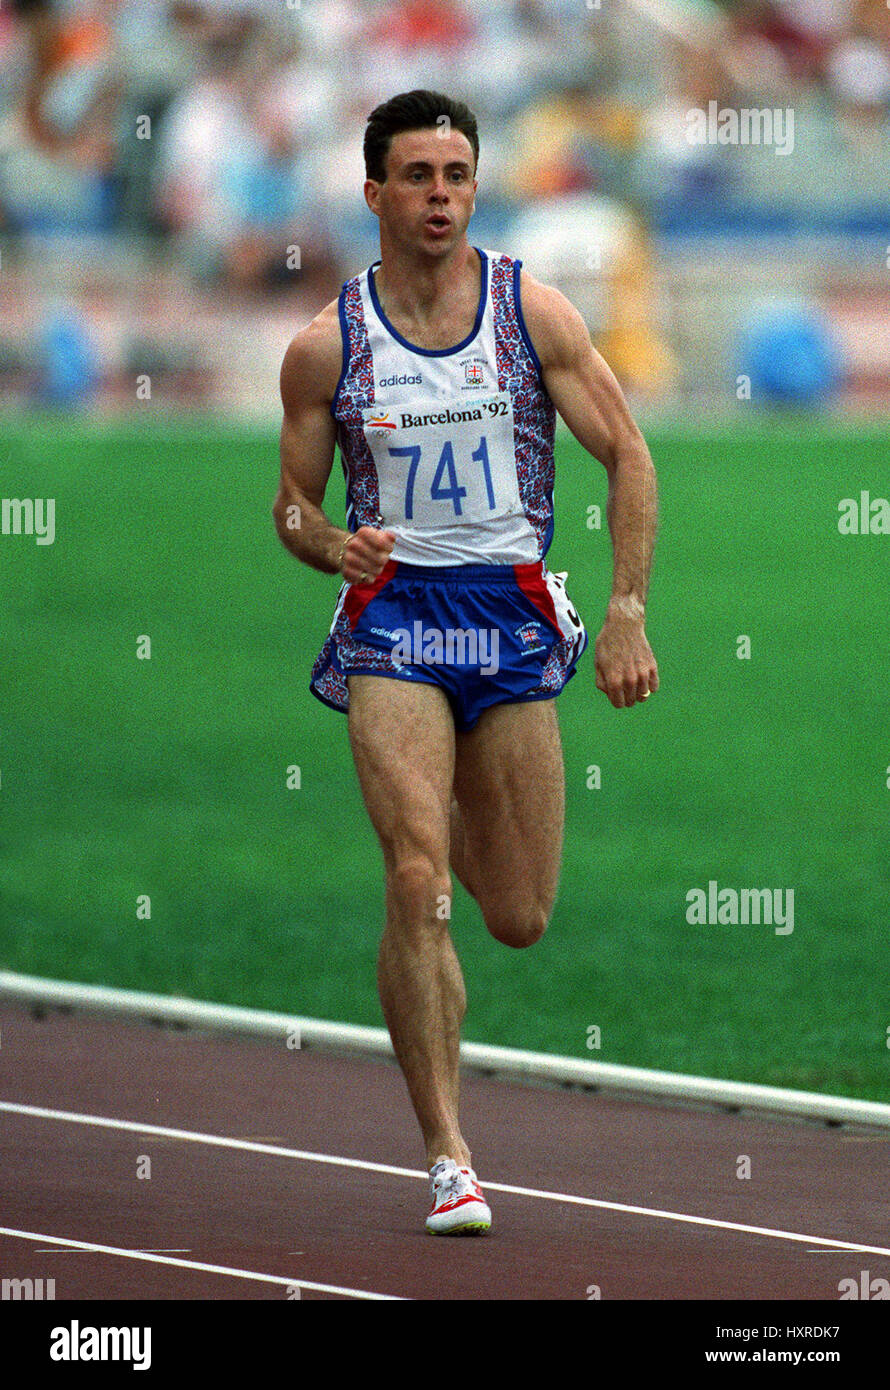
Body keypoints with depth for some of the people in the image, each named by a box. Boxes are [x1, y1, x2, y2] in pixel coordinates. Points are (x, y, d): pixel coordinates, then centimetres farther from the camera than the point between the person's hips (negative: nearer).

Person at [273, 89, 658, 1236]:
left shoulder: (533, 313, 0)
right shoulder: (327, 345, 0)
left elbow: (628, 457, 3)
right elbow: (292, 503, 9)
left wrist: (628, 615, -6)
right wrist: (328, 543, -15)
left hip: (513, 612, 1)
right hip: (392, 616, -1)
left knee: (519, 919, 7)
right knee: (418, 886, -19)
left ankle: (460, 819, 47)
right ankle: (447, 1161, -14)